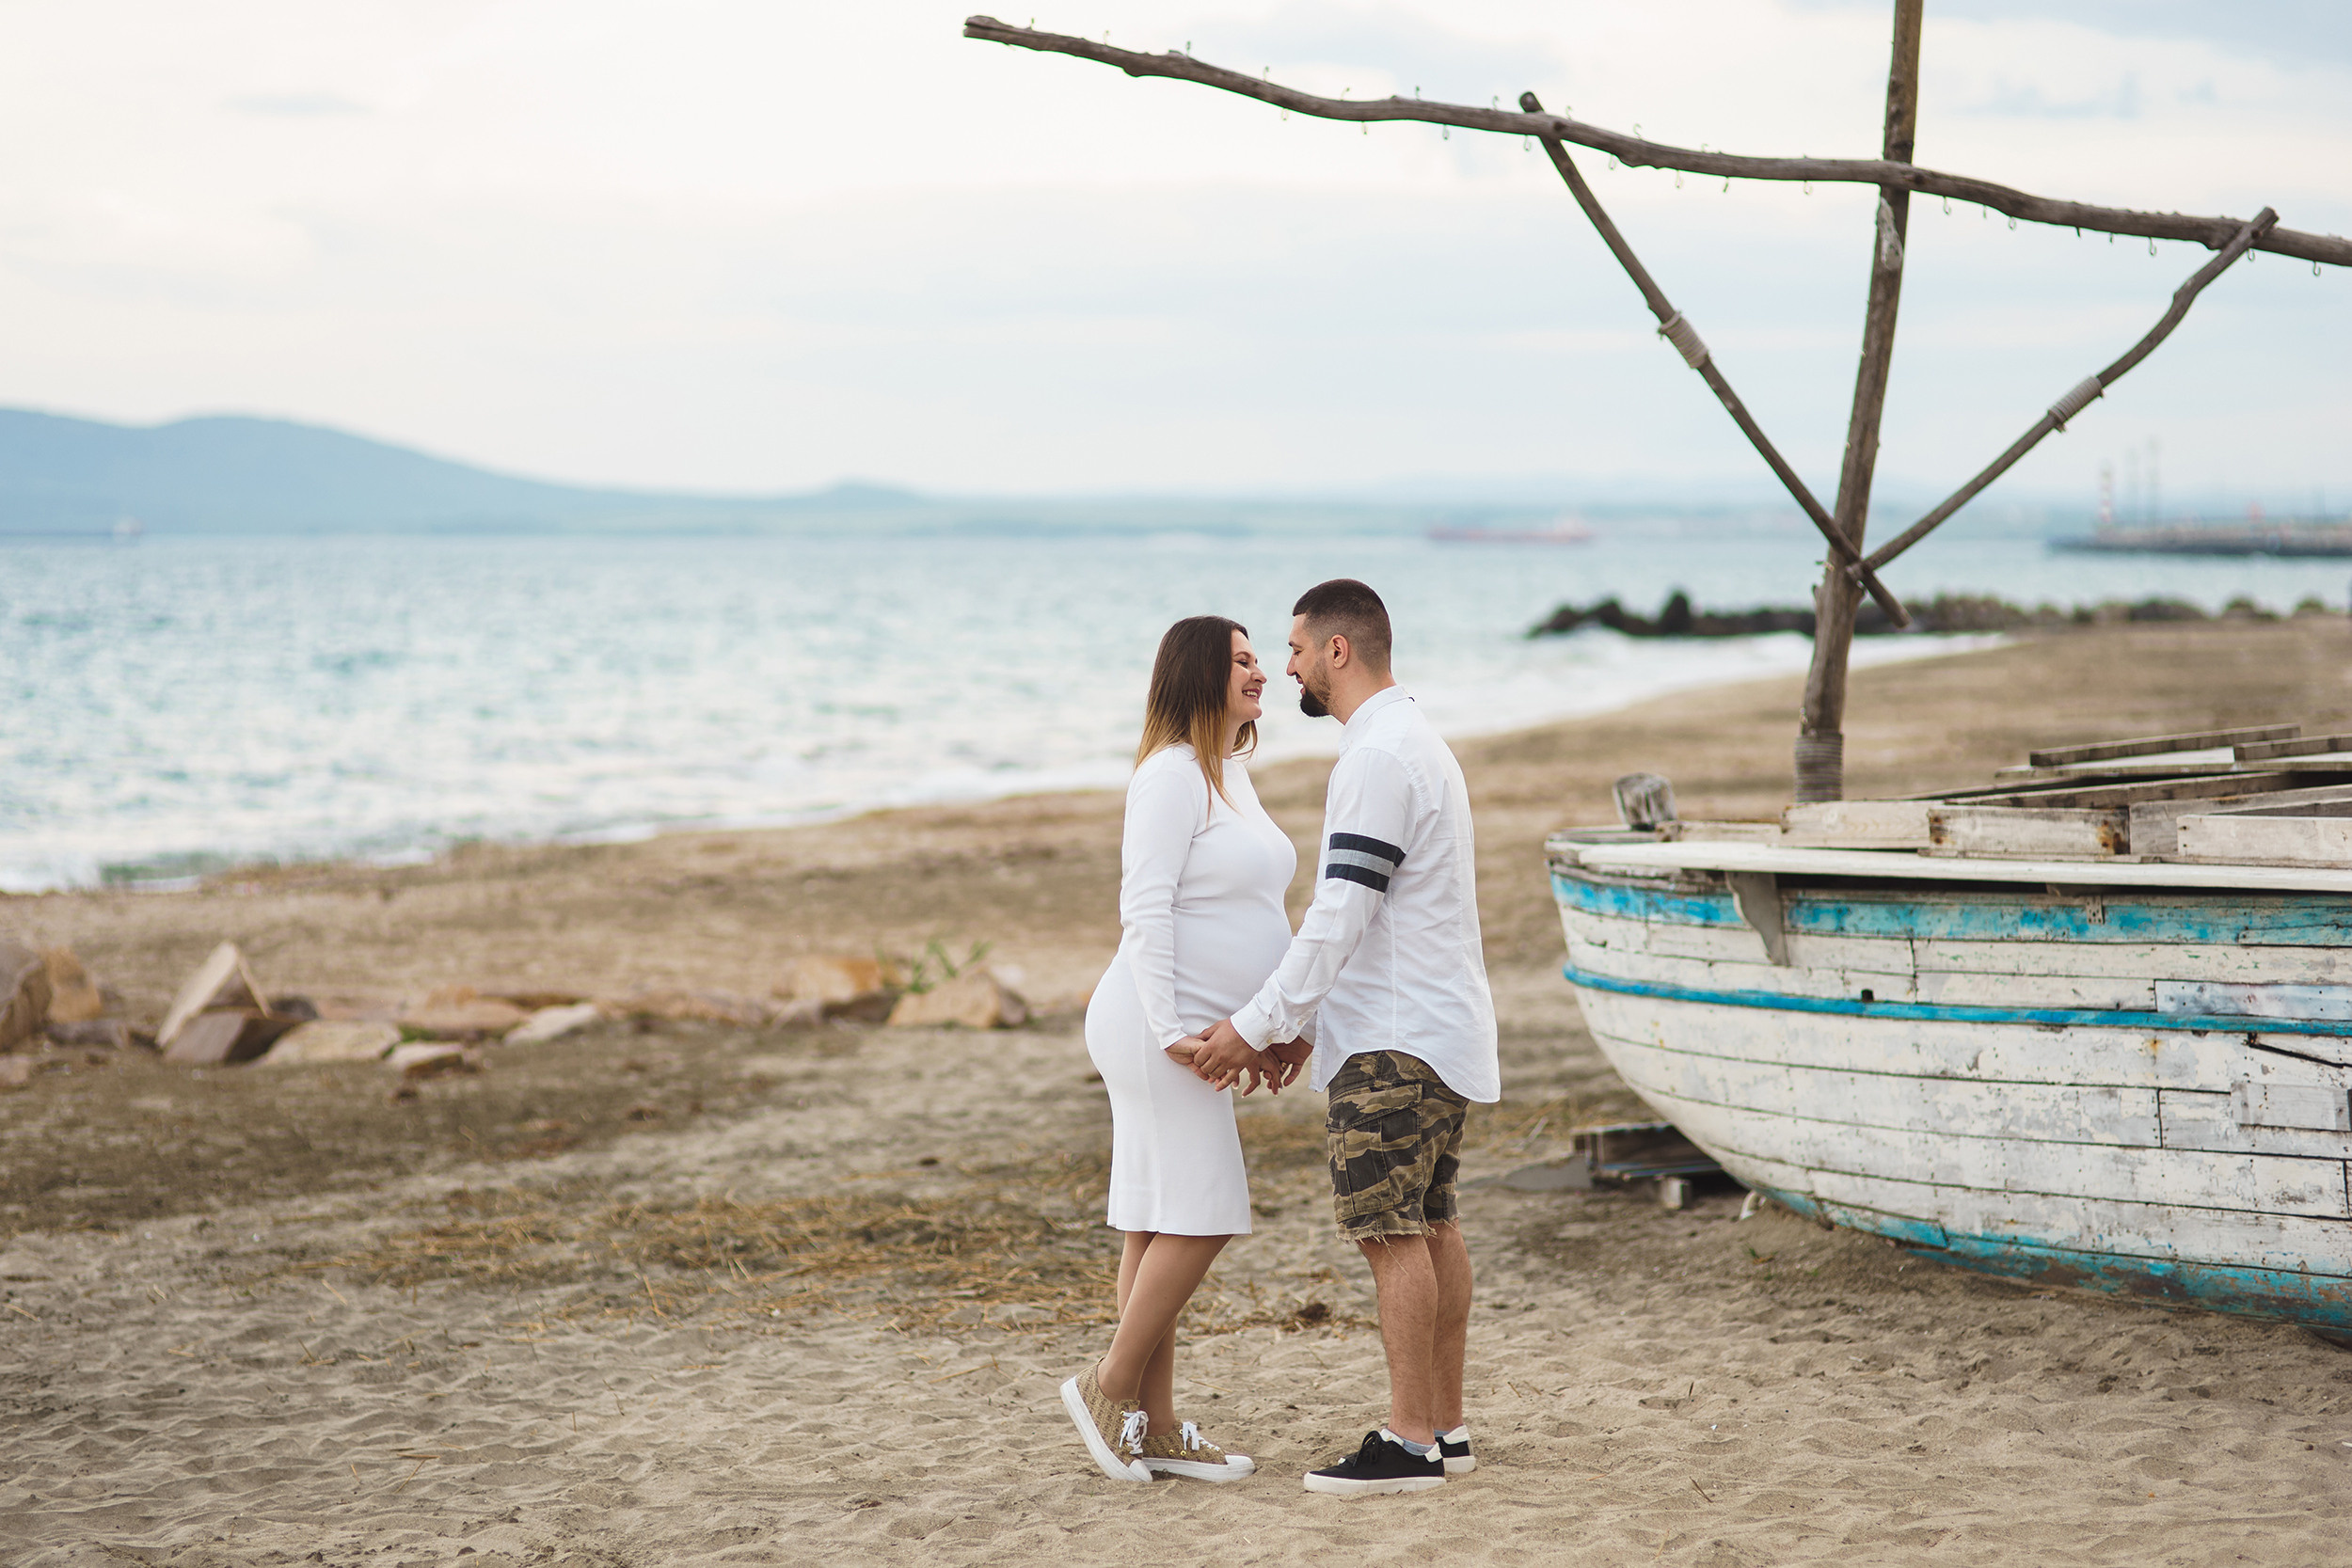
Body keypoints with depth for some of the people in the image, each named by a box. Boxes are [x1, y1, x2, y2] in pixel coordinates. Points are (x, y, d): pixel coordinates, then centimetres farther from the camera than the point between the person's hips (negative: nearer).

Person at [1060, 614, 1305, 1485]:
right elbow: (1146, 909, -19)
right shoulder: (1172, 774, -14)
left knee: (1162, 1225, 9)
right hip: (1161, 1025, -10)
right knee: (1200, 1219, -10)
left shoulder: (1231, 775, 17)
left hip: (1198, 1030, 10)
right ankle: (1108, 1387, 1)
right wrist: (1171, 1032, -23)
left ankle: (1153, 1422, 12)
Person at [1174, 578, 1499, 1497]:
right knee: (1430, 1227, 11)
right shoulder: (1416, 743, 18)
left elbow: (1342, 916, -21)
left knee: (1390, 1230, -9)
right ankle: (1445, 1429, 15)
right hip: (1436, 1028, 11)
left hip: (1395, 1041, -11)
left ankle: (1409, 1442, -9)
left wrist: (1255, 1025, -16)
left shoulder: (1380, 757, -17)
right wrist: (1291, 1027, 20)